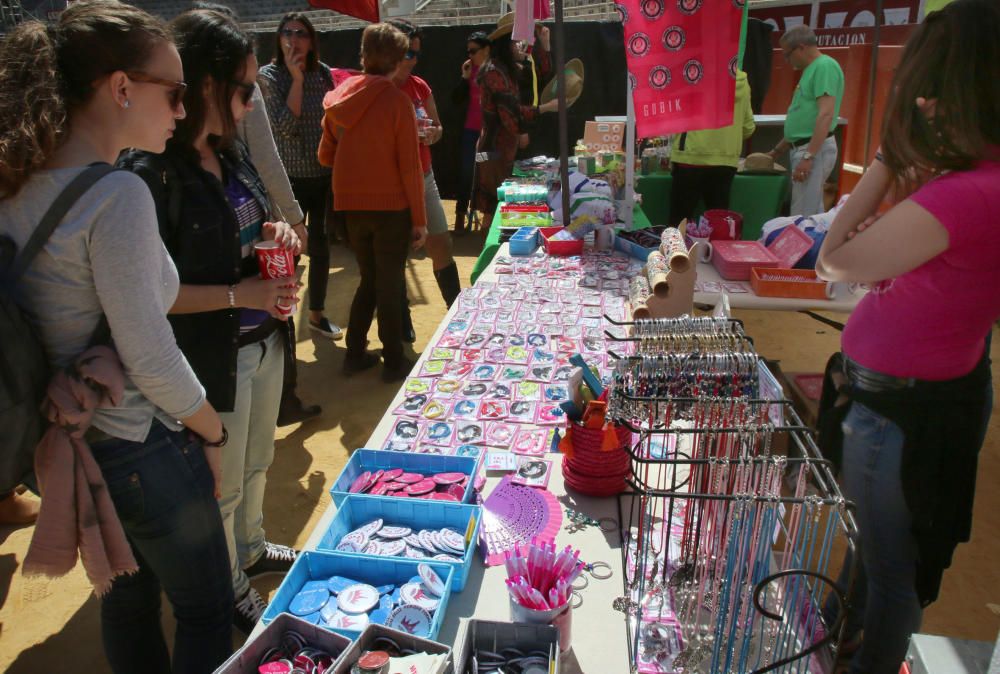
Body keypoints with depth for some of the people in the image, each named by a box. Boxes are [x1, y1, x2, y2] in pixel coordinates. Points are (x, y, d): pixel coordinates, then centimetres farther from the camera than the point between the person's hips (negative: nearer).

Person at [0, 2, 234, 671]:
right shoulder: (118, 195, -25)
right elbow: (152, 362, -23)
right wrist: (213, 433, -8)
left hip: (71, 444, 8)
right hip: (142, 452, -8)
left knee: (128, 601, 27)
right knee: (207, 612, 15)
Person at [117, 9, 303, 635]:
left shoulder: (231, 149, 2)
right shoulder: (152, 172, -22)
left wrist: (270, 232, -4)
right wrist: (236, 294, -25)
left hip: (264, 341, 8)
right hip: (213, 357, -7)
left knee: (257, 463, 27)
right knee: (221, 487, 15)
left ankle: (252, 548, 53)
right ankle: (232, 590, 40)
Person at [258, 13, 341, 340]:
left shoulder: (323, 72, 4)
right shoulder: (269, 75, -7)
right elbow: (285, 125, -19)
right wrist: (297, 79, -17)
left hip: (325, 175, 4)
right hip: (290, 178, -4)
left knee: (321, 246, 10)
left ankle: (317, 314, 24)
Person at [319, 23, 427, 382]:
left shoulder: (338, 98, 3)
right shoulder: (396, 100, -12)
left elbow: (326, 155, 9)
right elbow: (409, 165, -13)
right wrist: (420, 218, -8)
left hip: (351, 206, 5)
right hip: (390, 205, -5)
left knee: (369, 279, 20)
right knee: (390, 283, 8)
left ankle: (355, 353, 24)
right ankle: (394, 362, 17)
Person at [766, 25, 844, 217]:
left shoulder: (825, 66, -12)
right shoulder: (812, 69, 19)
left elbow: (826, 115, -21)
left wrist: (808, 156, -25)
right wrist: (777, 151, 25)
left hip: (814, 149, -10)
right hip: (805, 148, 10)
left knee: (803, 217, -8)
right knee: (813, 214, 13)